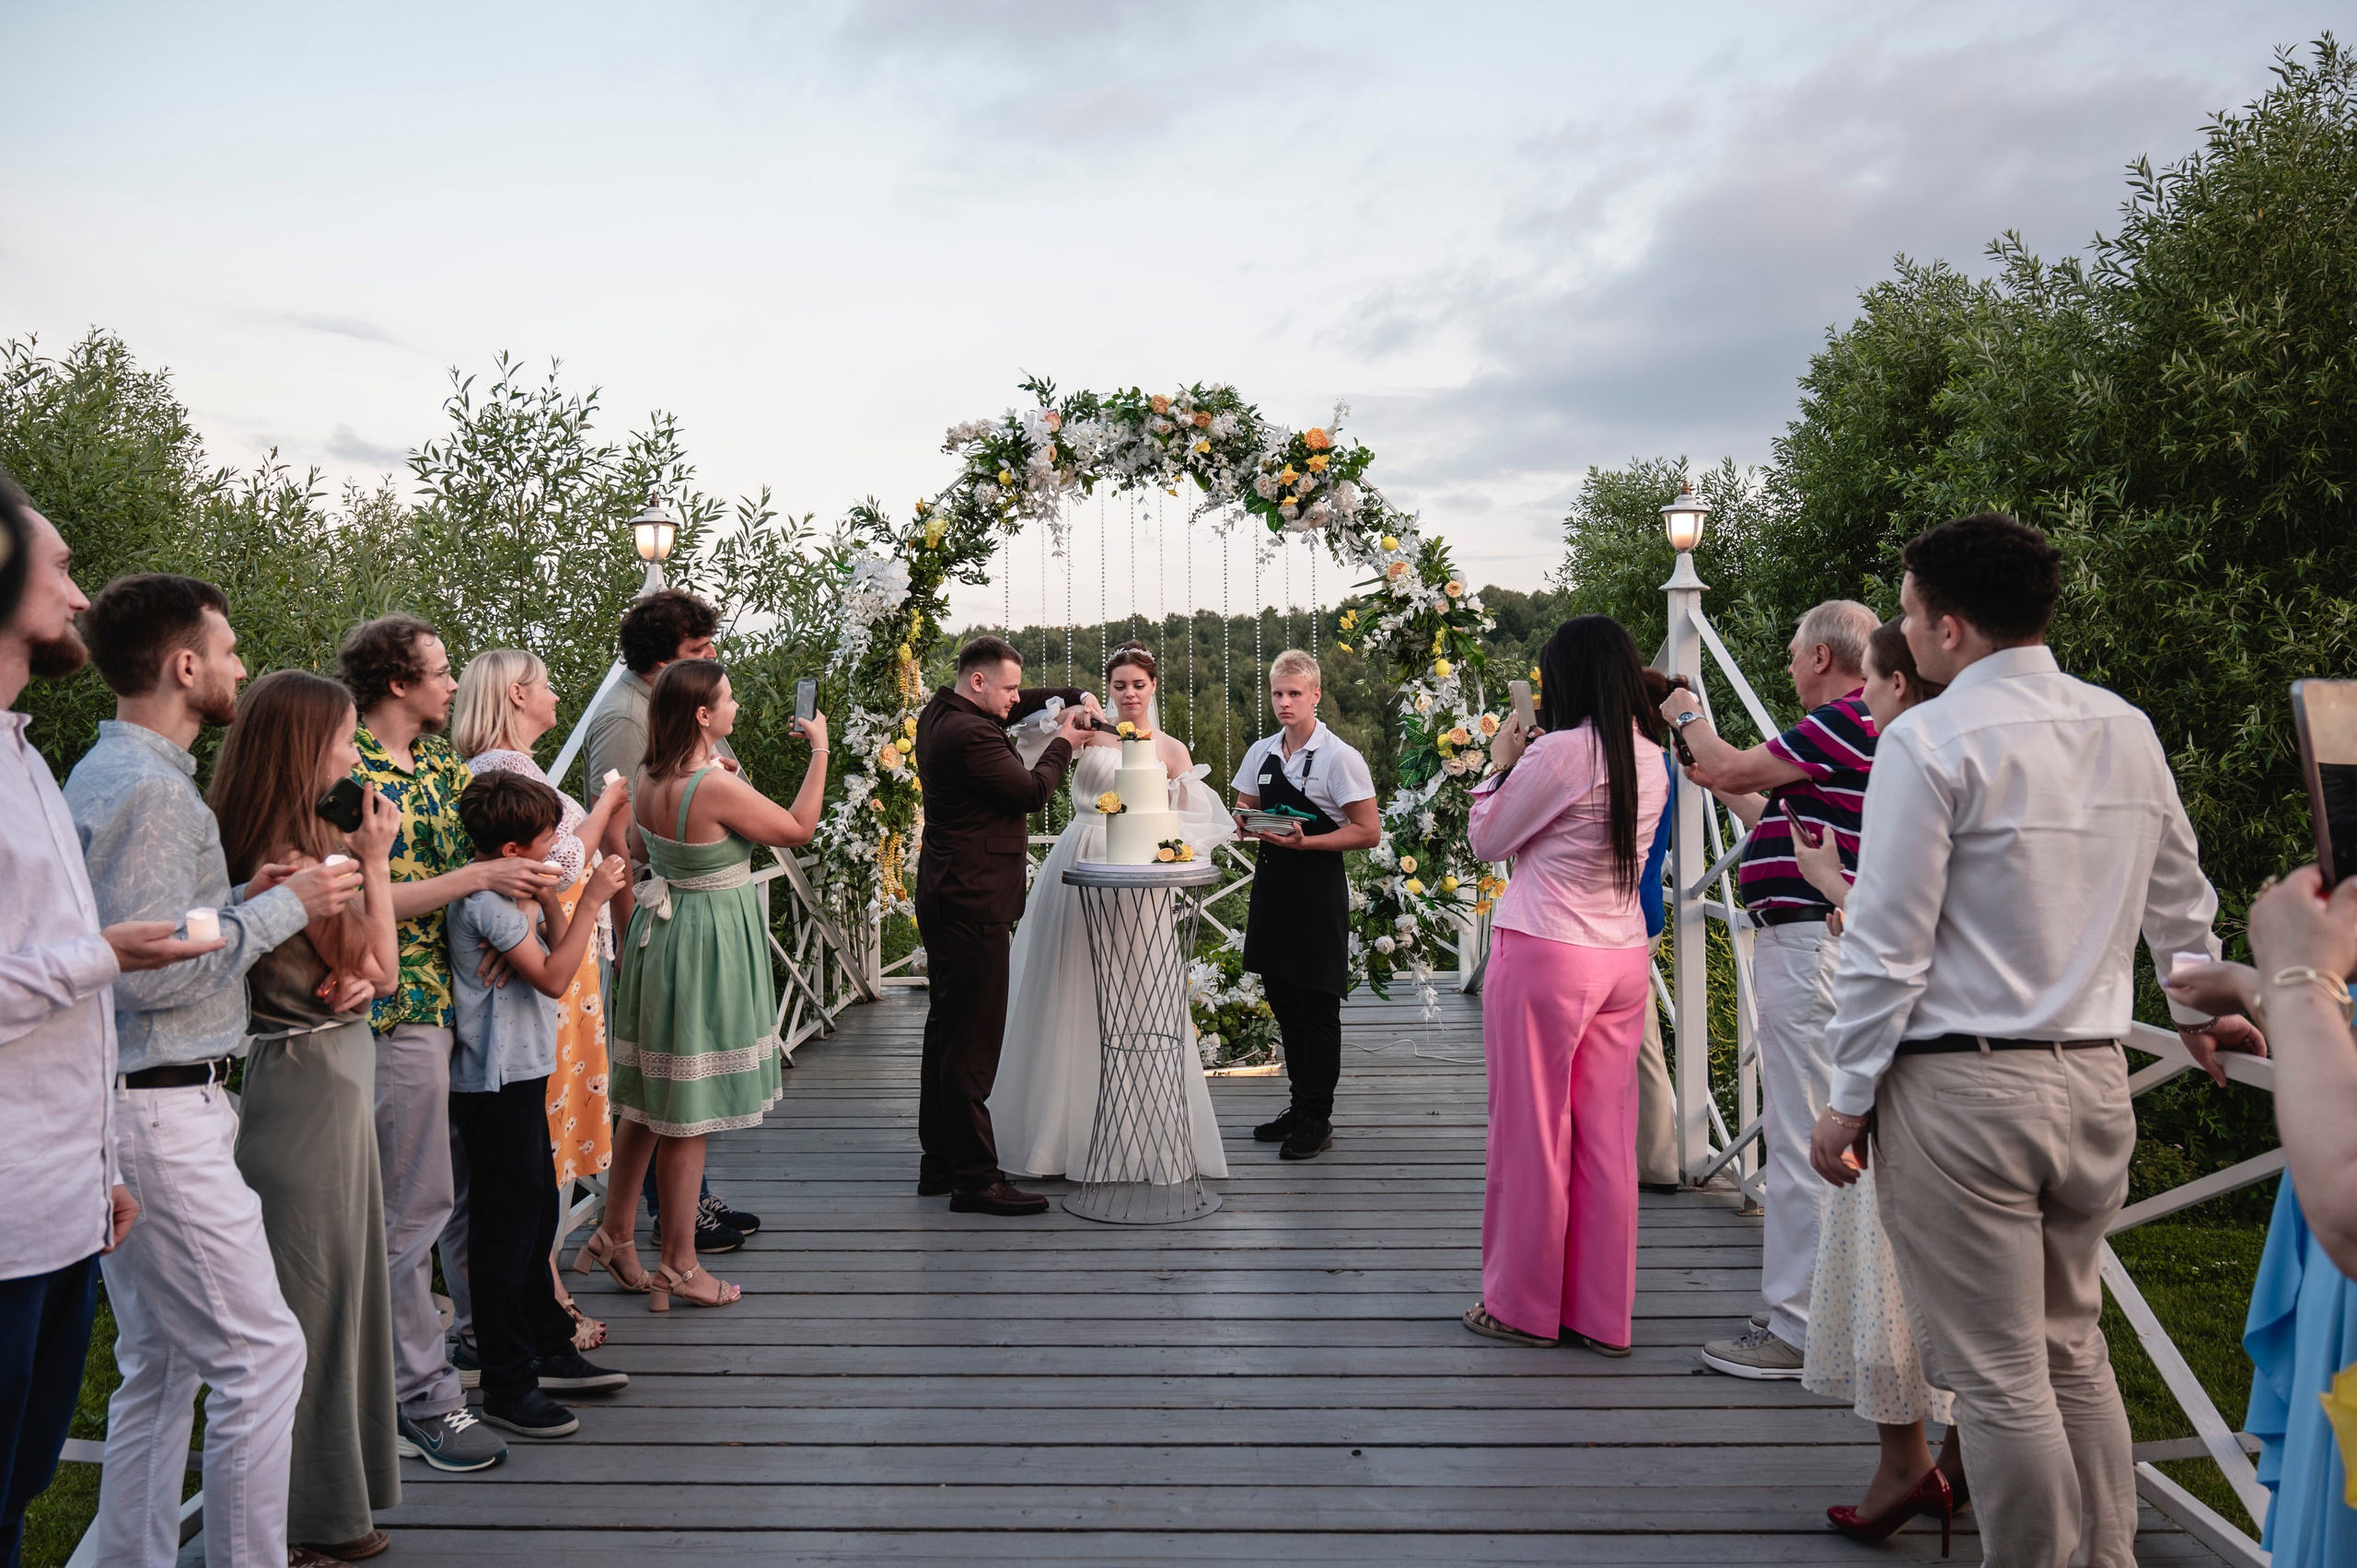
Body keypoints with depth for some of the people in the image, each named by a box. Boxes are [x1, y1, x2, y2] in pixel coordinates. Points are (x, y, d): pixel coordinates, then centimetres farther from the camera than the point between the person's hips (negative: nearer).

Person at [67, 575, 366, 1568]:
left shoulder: (104, 773, 15)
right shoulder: (150, 788, -17)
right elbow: (151, 973, -23)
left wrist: (243, 901, 10)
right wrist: (280, 910, -14)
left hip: (133, 1105, 11)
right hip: (161, 1114, -11)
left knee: (159, 1369, 17)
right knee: (260, 1353, -4)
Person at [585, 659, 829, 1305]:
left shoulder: (646, 779, 1)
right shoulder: (715, 787, -23)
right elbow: (800, 829, -11)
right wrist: (820, 750, -2)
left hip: (661, 931, 9)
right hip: (709, 943, -8)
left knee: (646, 1103, 19)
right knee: (687, 1117, 2)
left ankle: (616, 1236, 31)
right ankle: (678, 1269, 13)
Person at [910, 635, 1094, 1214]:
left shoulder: (940, 712, 11)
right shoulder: (969, 735, -20)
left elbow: (1013, 706, 28)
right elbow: (1033, 791, -13)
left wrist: (1069, 699, 14)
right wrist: (1063, 741, 2)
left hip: (947, 899, 11)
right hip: (973, 904, -11)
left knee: (946, 1031, 16)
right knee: (972, 1041, -7)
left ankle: (938, 1163, 25)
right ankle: (975, 1177, -2)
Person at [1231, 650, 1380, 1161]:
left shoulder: (1340, 757, -11)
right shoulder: (1261, 752, 7)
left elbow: (1368, 832, -12)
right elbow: (1244, 809, 19)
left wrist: (1304, 841, -21)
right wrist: (1247, 823, -5)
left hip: (1317, 886, -6)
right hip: (1271, 883, 7)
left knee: (1317, 1008, 1)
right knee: (1283, 1002, 14)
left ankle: (1317, 1120, 10)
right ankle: (1299, 1104, 28)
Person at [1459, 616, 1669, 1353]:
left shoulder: (1559, 752, -15)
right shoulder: (1650, 760, 6)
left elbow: (1488, 839, -3)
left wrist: (1502, 760, 8)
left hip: (1545, 957, -7)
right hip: (1624, 959, 7)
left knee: (1531, 1135, 5)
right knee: (1607, 1139, 11)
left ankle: (1523, 1305, 18)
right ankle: (1601, 1314, 19)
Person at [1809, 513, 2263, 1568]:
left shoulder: (1929, 740, -13)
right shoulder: (2128, 730, 8)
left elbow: (1889, 944, -15)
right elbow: (2181, 899, 20)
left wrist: (1849, 1099, -8)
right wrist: (2199, 1009, 36)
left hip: (1961, 1087, -7)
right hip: (2096, 1081, 7)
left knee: (1997, 1378, 4)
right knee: (2072, 1350, 21)